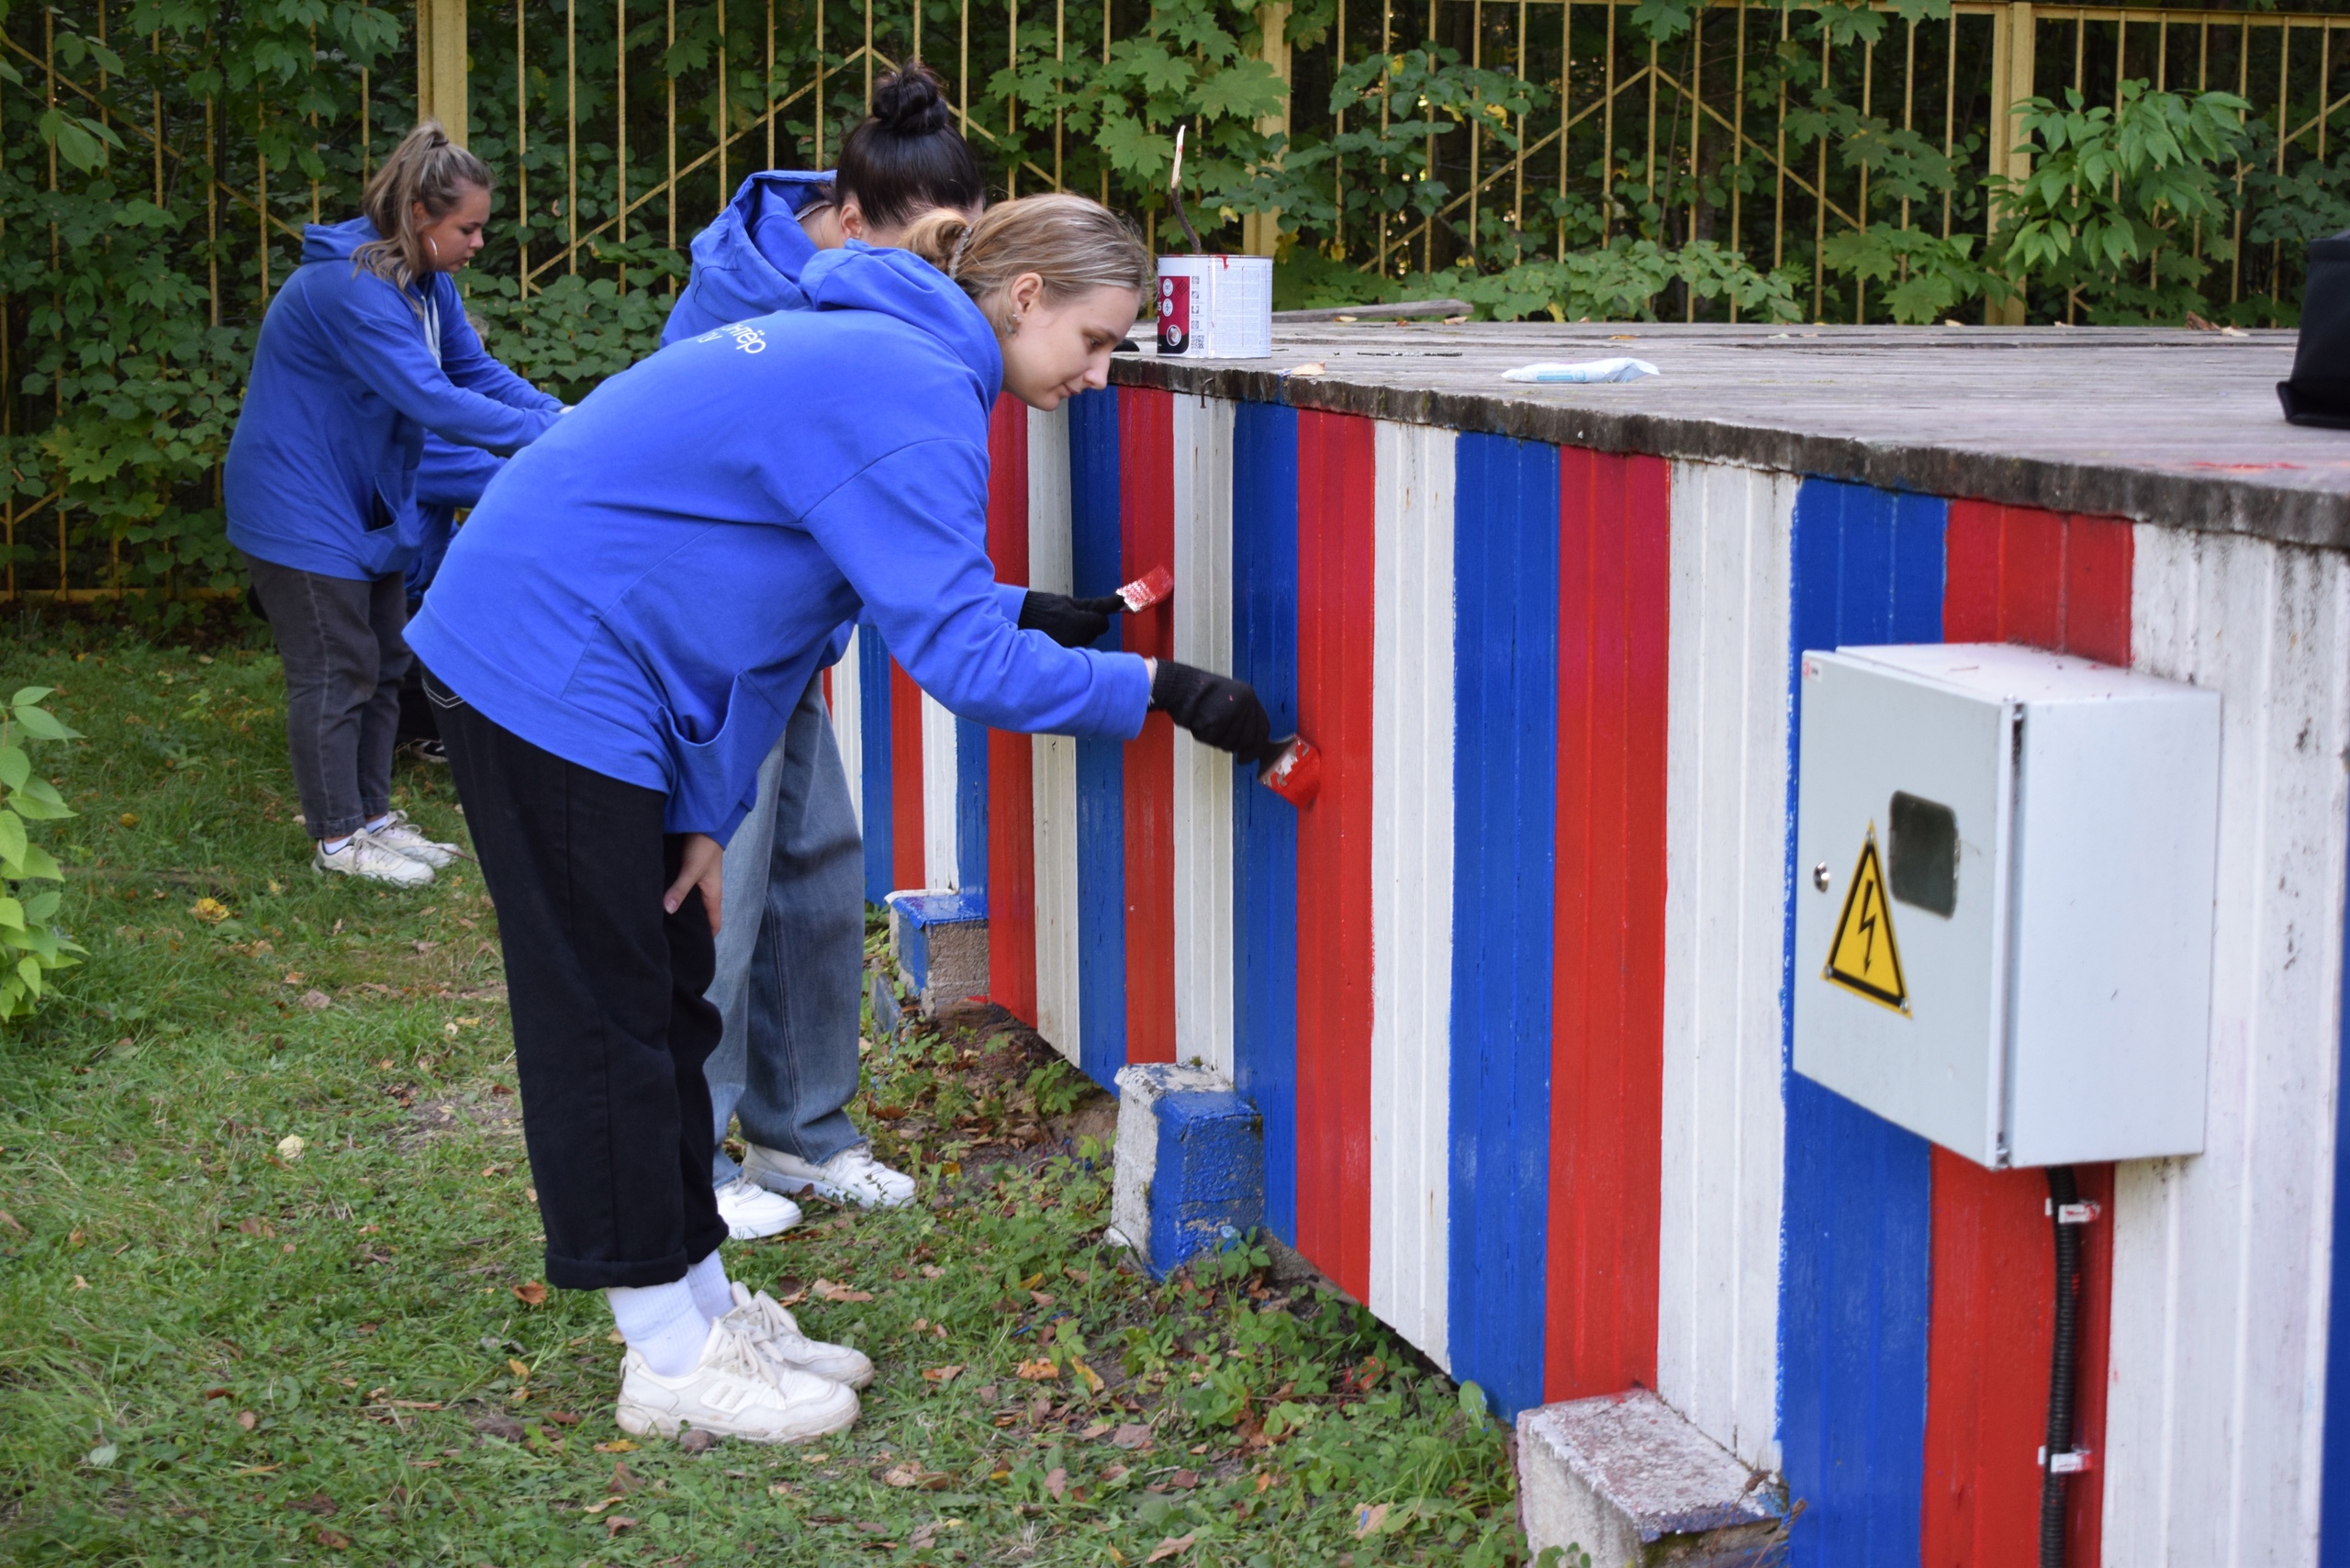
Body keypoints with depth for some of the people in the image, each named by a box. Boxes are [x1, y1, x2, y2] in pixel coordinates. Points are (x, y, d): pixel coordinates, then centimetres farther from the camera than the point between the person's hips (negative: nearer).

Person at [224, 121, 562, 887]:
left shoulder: (425, 280, 2)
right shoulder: (350, 290, -29)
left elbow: (474, 370, 4)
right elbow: (432, 400, -34)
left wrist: (560, 414, -12)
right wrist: (548, 436, -32)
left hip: (366, 501, 10)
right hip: (302, 504, -10)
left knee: (383, 665, 15)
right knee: (335, 672, -2)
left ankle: (373, 815, 26)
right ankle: (337, 838, 10)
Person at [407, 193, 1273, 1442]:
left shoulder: (872, 356, 15)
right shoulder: (916, 396, -17)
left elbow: (746, 617, 14)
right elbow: (963, 653, -23)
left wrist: (707, 816, 9)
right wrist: (1160, 690, -15)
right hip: (553, 670, -10)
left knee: (667, 997, 14)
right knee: (609, 1012, -2)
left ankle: (701, 1306, 24)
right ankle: (670, 1364, 8)